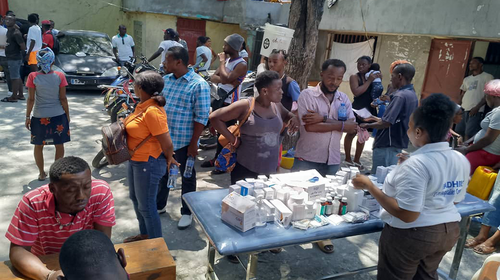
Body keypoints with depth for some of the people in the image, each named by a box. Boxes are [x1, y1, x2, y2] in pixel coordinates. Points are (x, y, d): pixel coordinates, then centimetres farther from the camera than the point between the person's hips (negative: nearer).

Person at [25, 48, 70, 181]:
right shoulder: (60, 76, -9)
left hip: (39, 117, 0)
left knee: (38, 146, 16)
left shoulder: (33, 77, -9)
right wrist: (67, 115, 5)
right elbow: (63, 98, -6)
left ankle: (42, 173, 24)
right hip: (58, 116, 0)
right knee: (59, 145, 14)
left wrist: (28, 116, 3)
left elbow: (31, 99, -8)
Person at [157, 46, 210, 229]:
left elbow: (201, 117, -16)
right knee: (162, 173, 21)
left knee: (187, 177, 10)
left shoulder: (199, 85, -16)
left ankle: (187, 213, 27)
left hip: (184, 141, -6)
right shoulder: (165, 79, 5)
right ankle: (159, 205, 40)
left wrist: (194, 143, -17)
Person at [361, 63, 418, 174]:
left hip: (386, 146, -9)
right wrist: (380, 119, 22)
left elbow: (386, 123, -23)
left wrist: (367, 125, -8)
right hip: (400, 145, 9)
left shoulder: (400, 96, -19)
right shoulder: (413, 95, 9)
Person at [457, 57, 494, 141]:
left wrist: (477, 107, -15)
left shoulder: (487, 77, 2)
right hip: (463, 110, 7)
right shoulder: (467, 79, 21)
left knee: (469, 134, -14)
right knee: (458, 132, 4)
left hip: (476, 111, -7)